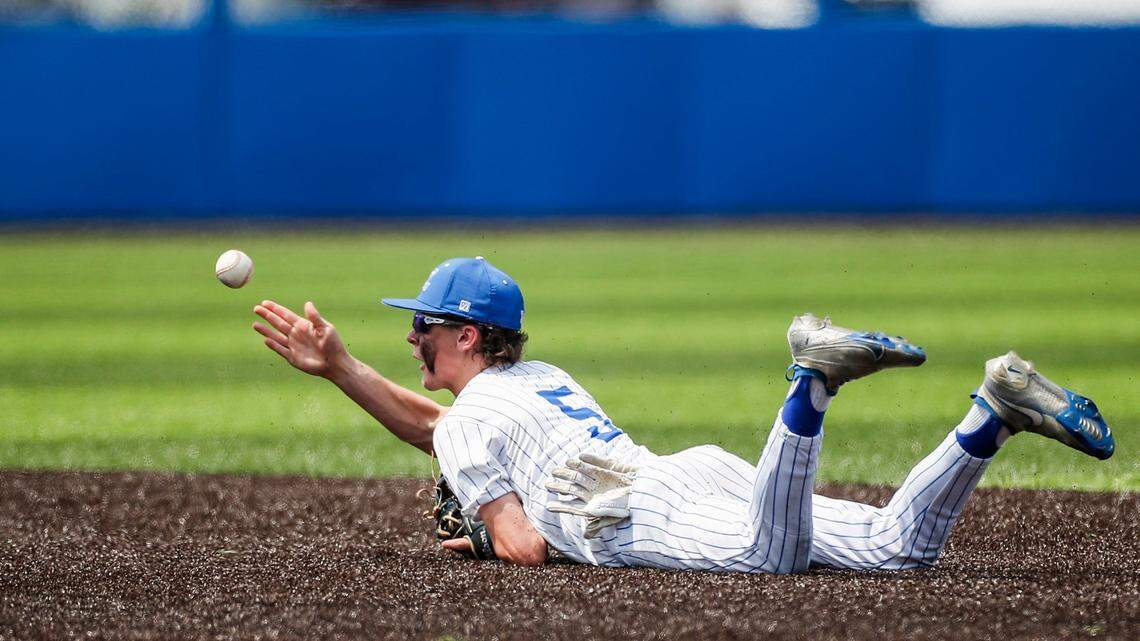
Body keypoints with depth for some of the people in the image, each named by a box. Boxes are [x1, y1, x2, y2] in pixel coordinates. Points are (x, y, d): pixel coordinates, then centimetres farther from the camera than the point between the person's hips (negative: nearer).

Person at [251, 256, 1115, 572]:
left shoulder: (470, 423, 10)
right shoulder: (542, 377, 36)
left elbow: (526, 549, 0)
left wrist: (488, 537, 23)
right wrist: (337, 367, 49)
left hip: (645, 516, -8)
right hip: (707, 474, 8)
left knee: (772, 557, -40)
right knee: (904, 548, -7)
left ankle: (814, 383, -48)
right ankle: (996, 411, -19)